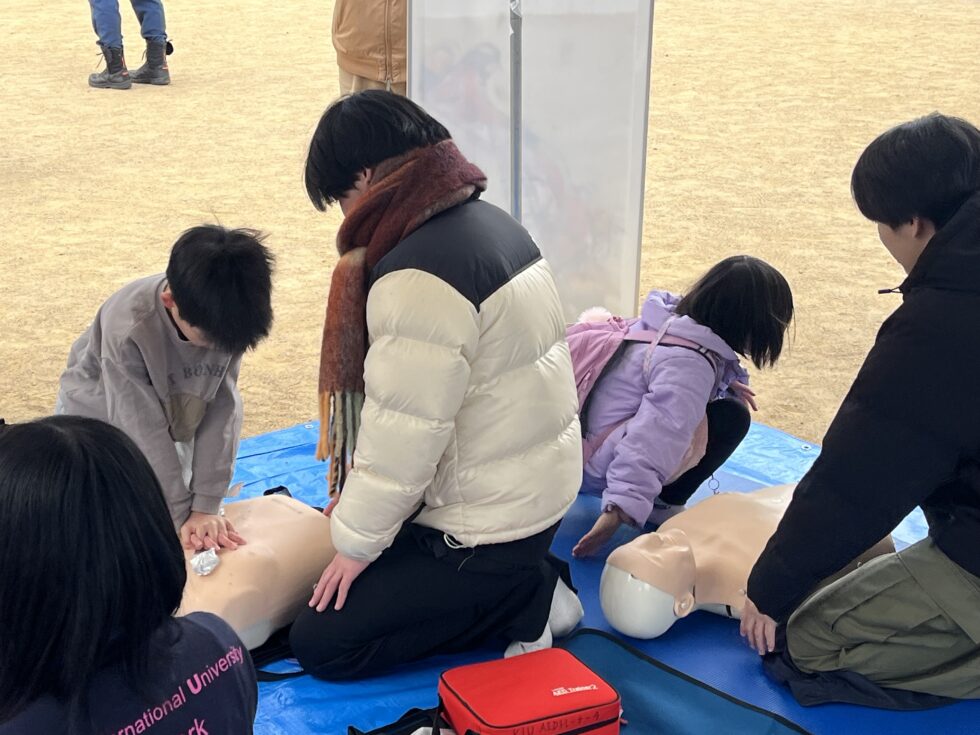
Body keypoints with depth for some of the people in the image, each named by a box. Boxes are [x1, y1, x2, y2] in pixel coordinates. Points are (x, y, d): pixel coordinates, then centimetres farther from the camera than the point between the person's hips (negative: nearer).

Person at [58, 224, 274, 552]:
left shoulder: (223, 318, -29)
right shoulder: (127, 331, -40)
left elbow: (221, 409, -24)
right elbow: (145, 433, -32)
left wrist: (206, 507, -26)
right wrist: (182, 516, -26)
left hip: (170, 412, 4)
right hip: (98, 417, -3)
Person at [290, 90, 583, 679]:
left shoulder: (422, 277, -27)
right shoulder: (490, 220, 4)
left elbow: (403, 437, -24)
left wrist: (357, 542, -7)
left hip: (486, 522, -10)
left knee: (321, 643, -2)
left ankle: (525, 601, -1)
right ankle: (522, 582, 12)